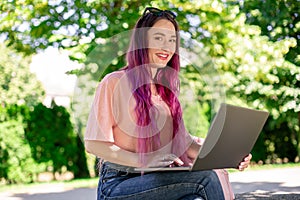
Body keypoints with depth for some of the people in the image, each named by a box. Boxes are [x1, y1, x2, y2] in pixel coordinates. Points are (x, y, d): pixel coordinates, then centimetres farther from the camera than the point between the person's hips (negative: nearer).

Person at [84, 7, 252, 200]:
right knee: (207, 177, -27)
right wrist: (146, 161, -20)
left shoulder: (167, 89, 18)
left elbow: (183, 141, 17)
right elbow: (93, 144, -7)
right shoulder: (115, 83, -2)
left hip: (157, 180, 6)